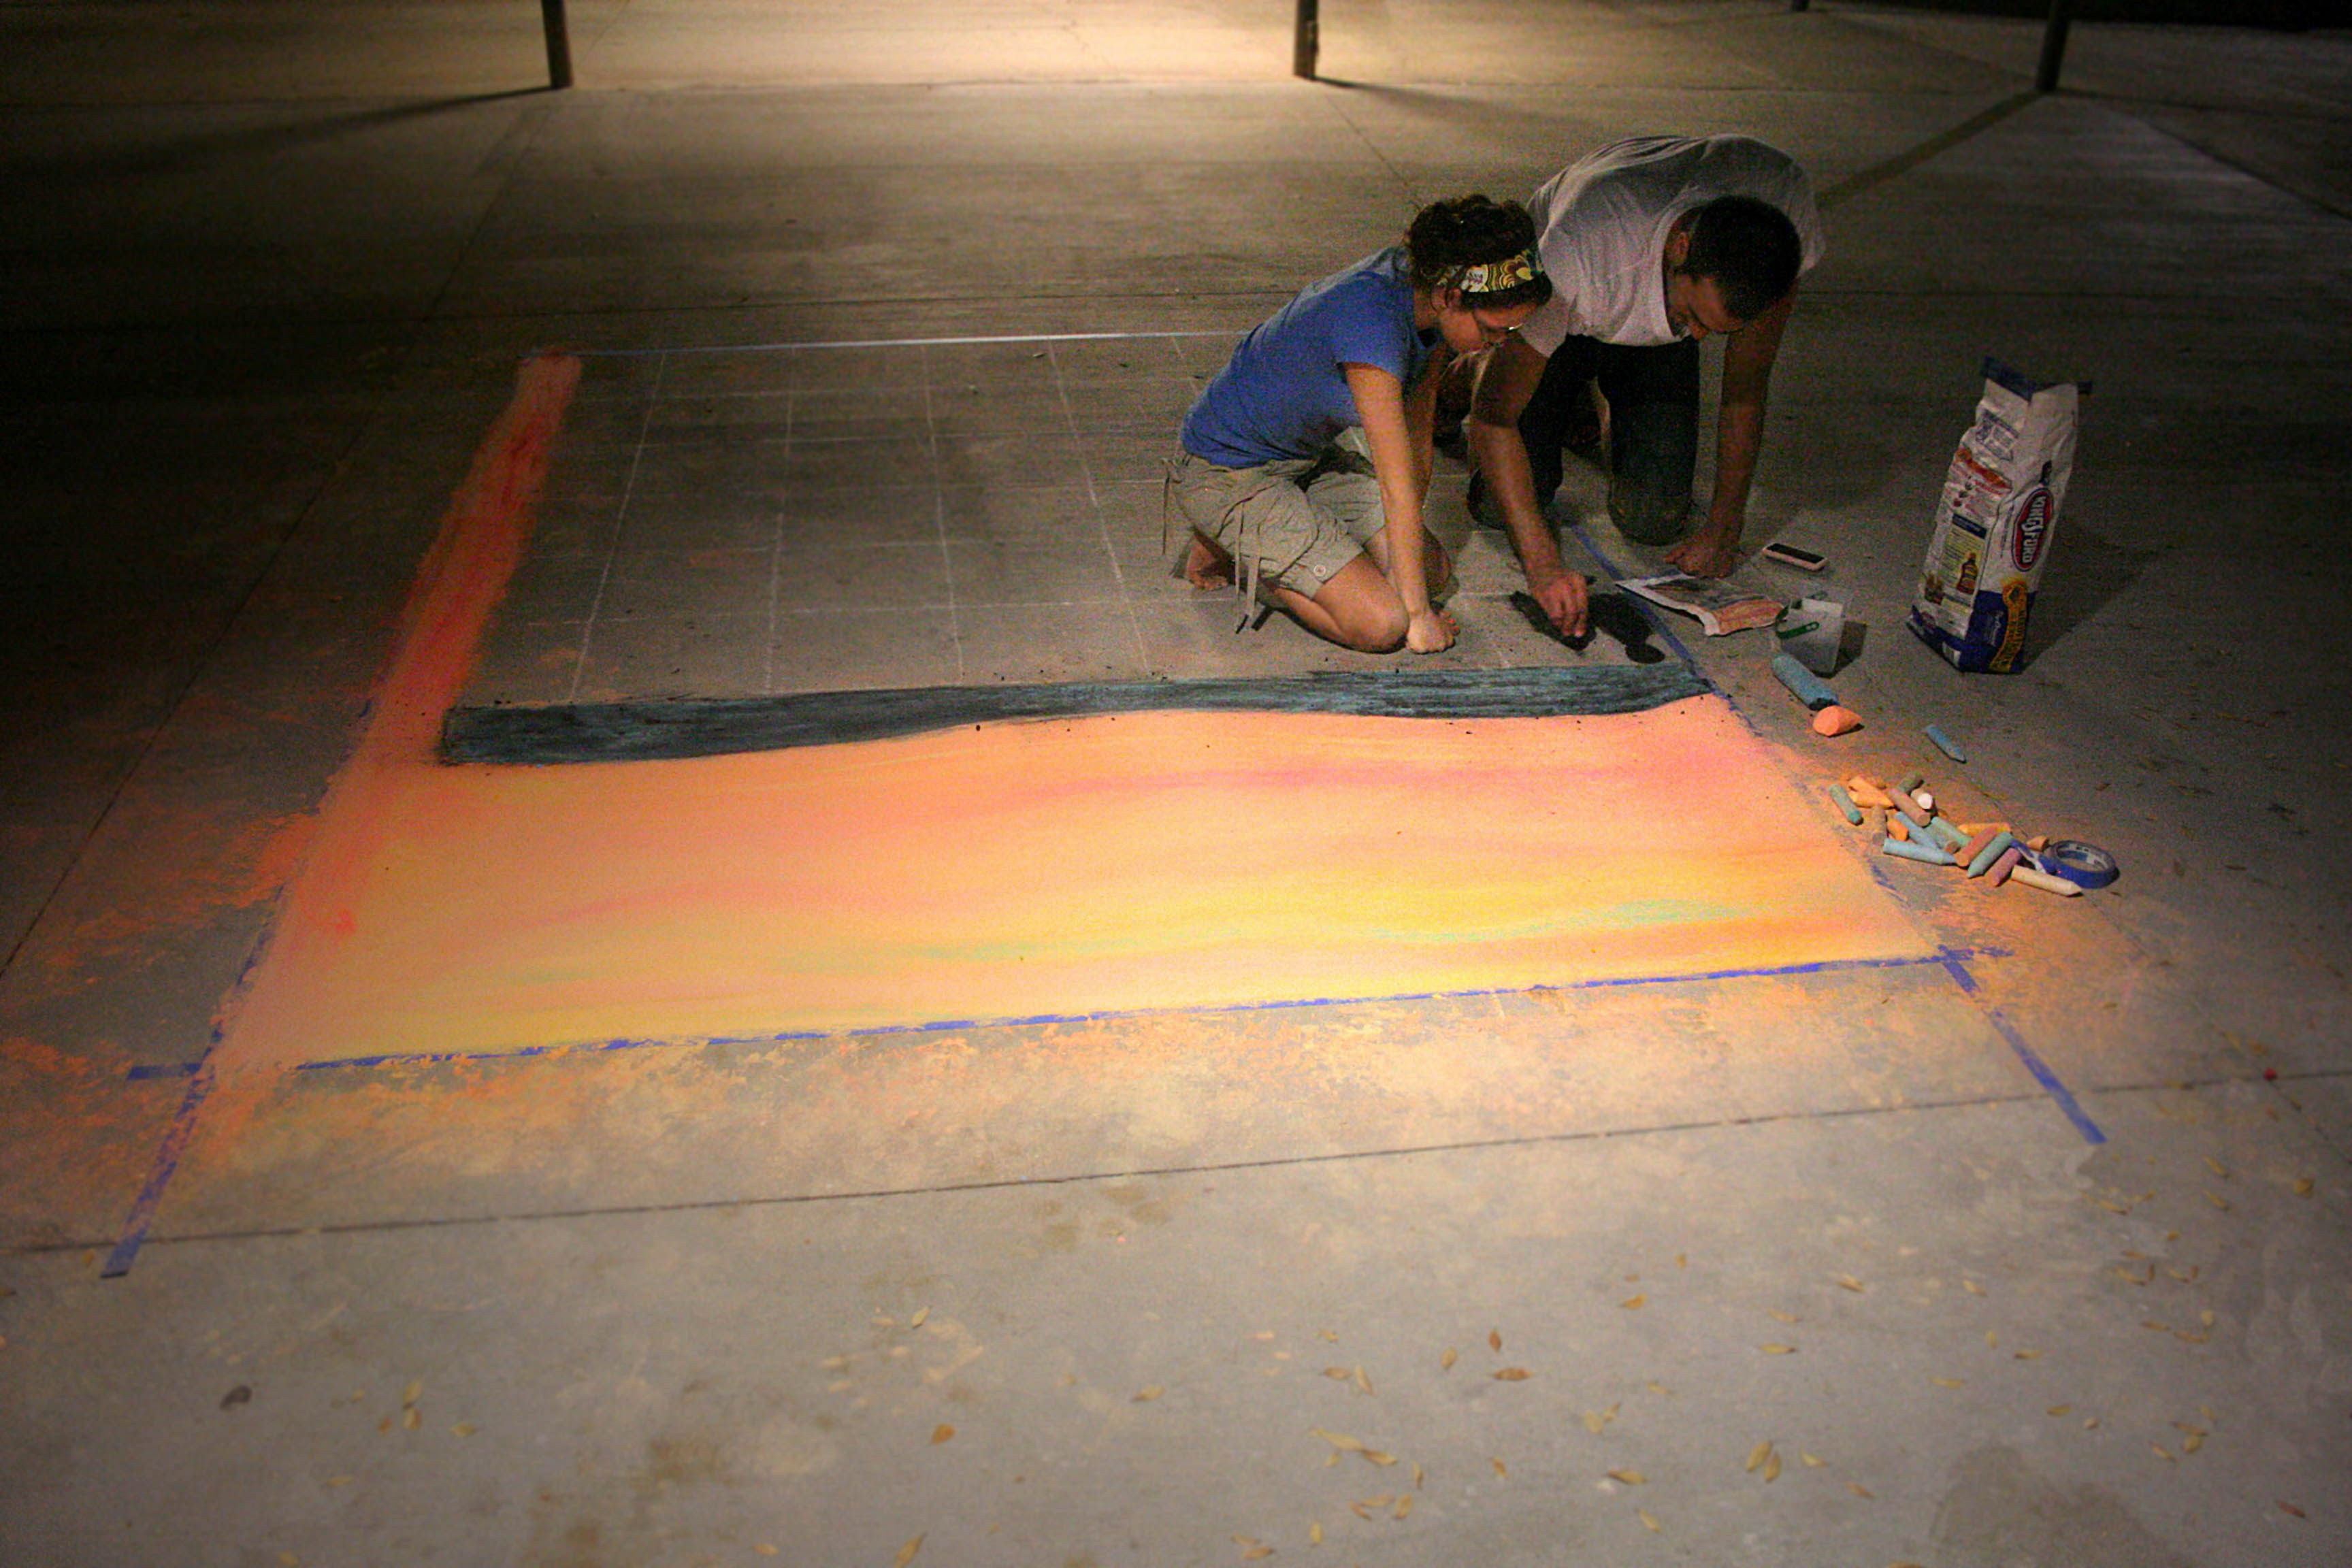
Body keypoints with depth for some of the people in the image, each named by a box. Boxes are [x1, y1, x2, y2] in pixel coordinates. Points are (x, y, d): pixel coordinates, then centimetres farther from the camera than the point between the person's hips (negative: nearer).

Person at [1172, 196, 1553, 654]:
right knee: (1383, 624, -18)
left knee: (1433, 569, 7)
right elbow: (1398, 485, -30)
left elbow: (1419, 426, 1)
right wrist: (1418, 614, -24)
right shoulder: (1374, 321, -35)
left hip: (1310, 452, 9)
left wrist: (1403, 553, 1)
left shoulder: (1429, 286, -9)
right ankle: (1234, 550, 1)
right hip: (1225, 472, -9)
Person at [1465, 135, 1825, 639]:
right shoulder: (1584, 247, -45)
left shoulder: (1786, 204, -35)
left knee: (1653, 520, -13)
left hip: (1657, 342, 3)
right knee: (1500, 502, -12)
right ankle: (1470, 372, 21)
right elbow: (1494, 414, -38)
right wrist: (1542, 564, -45)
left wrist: (1724, 526, -18)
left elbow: (1748, 383, -20)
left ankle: (1605, 414, 22)